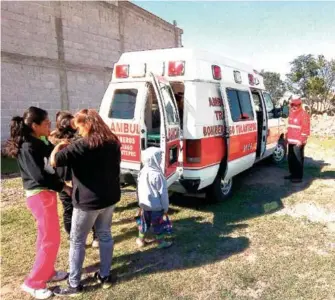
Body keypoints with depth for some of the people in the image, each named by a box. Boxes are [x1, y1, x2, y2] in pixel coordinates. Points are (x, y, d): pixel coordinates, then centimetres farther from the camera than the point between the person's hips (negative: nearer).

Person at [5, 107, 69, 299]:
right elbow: (39, 176, -26)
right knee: (51, 240, 0)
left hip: (47, 193, 9)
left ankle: (47, 272, 35)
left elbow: (52, 164, 10)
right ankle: (33, 283, 14)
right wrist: (65, 187, -19)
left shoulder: (38, 143, 8)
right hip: (40, 196, -9)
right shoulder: (28, 148, -20)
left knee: (46, 237, 19)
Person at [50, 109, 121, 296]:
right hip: (110, 197, 7)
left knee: (77, 241, 9)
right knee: (105, 235, 19)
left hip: (88, 201, -7)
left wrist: (60, 146, -3)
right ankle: (105, 276, 30)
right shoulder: (113, 142, 4)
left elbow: (54, 161, -20)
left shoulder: (81, 146, -19)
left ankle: (74, 285, 20)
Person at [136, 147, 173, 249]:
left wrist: (140, 202, 19)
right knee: (158, 224, 9)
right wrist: (166, 207, -7)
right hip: (157, 206, -6)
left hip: (144, 204, 6)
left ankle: (141, 240, 32)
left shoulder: (142, 172, -3)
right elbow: (163, 193, -17)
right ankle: (161, 242, 22)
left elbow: (139, 189, 7)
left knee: (144, 222, 20)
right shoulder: (158, 175, -24)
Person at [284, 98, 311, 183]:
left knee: (298, 159, -4)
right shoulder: (291, 113, 15)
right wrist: (288, 138, 19)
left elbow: (306, 129, -15)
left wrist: (301, 141, -19)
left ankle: (298, 177, 3)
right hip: (291, 141, 9)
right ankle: (293, 174, 27)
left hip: (298, 142, -8)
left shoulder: (304, 115, -11)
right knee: (291, 159, 15)